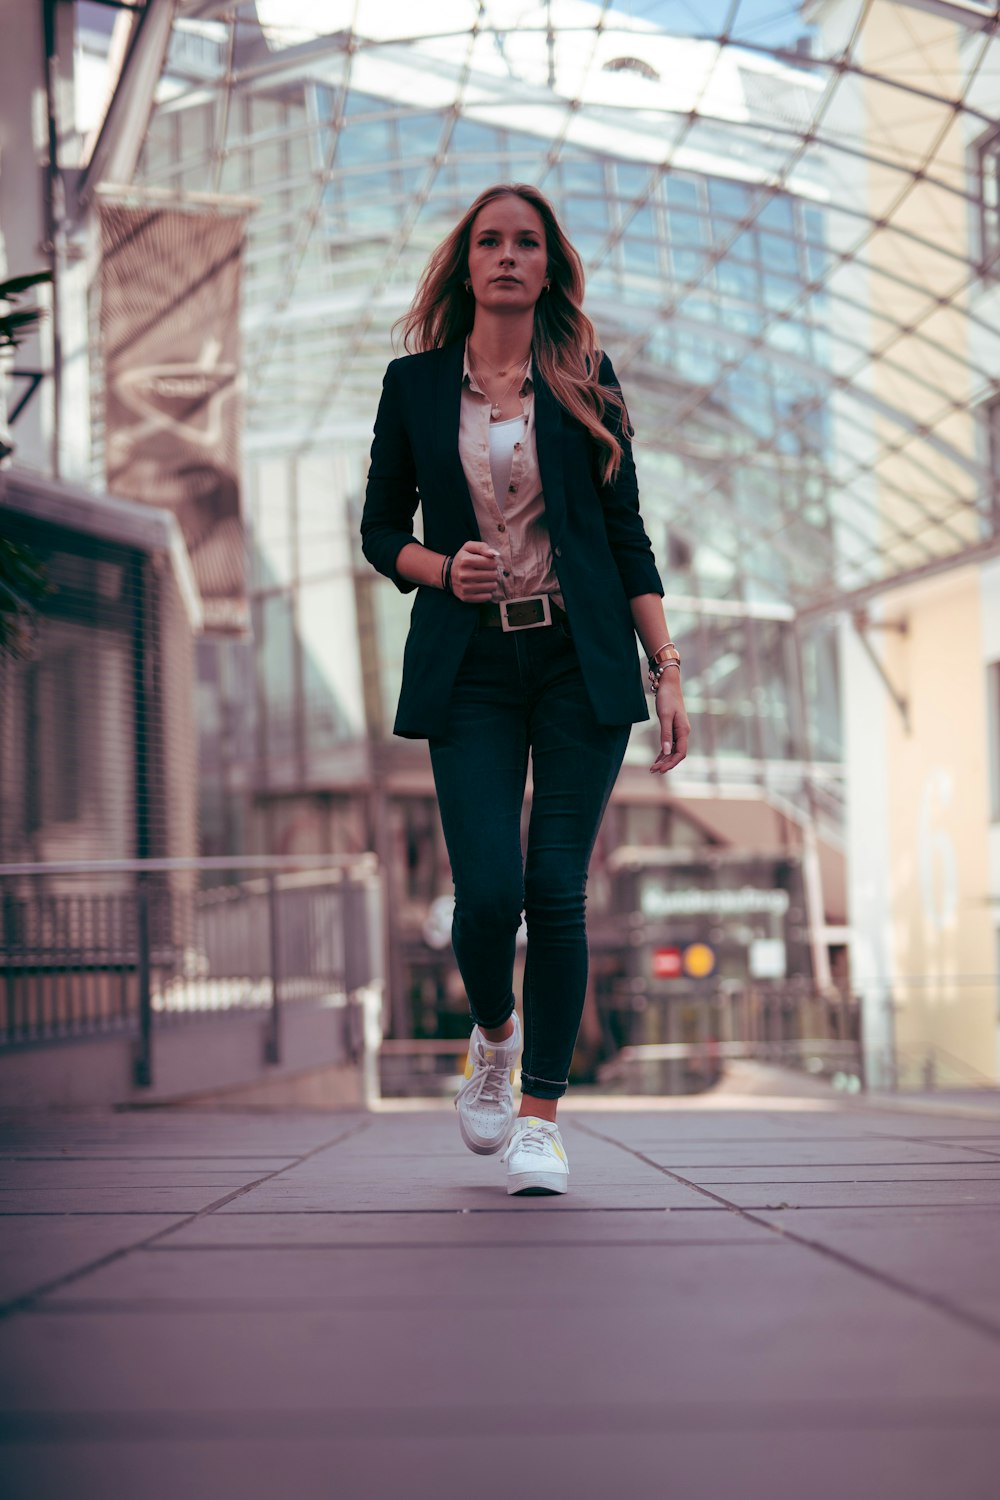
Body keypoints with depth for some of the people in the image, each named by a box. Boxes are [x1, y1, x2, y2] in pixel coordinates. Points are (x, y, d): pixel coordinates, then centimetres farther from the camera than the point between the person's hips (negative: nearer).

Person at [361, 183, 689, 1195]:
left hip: (582, 660, 0)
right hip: (471, 666, 0)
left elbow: (625, 531, 7)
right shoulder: (415, 383, 7)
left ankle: (540, 1116, 6)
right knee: (487, 888, -11)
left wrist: (667, 670, 1)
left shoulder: (585, 379, 6)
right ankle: (492, 1035, 23)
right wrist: (442, 568, -10)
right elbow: (380, 528, 12)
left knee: (556, 890, -5)